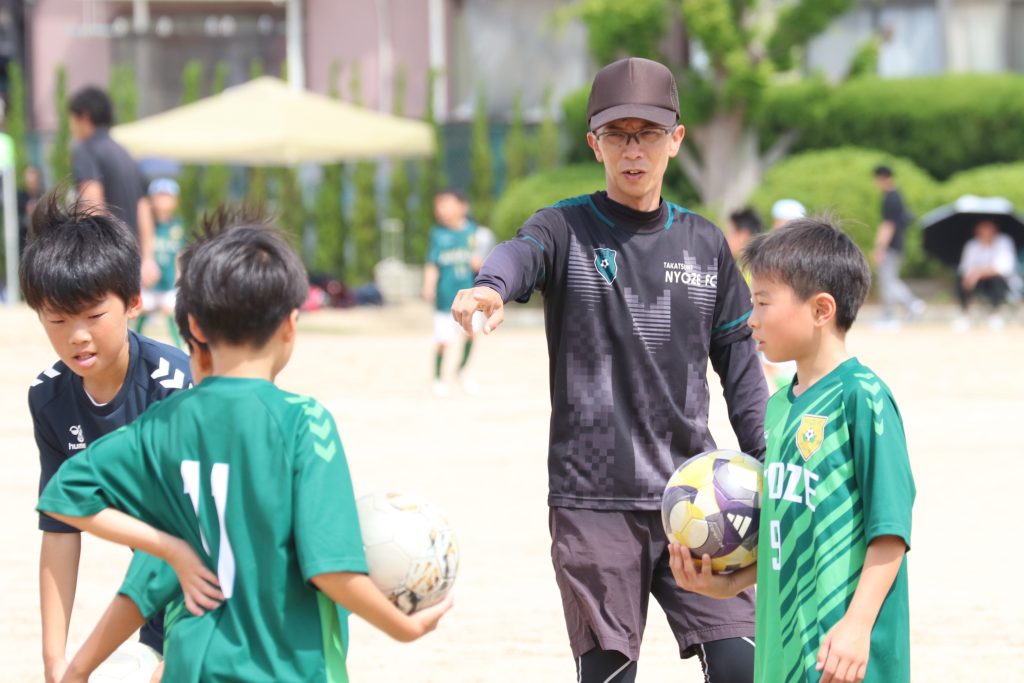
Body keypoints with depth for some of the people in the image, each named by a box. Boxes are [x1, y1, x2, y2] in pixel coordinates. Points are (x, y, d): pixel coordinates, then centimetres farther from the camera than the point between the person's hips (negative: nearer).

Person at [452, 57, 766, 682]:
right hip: (593, 501, -3)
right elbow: (523, 254, -24)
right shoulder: (567, 230, 0)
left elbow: (739, 361, 16)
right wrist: (490, 286, -48)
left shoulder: (704, 244, 11)